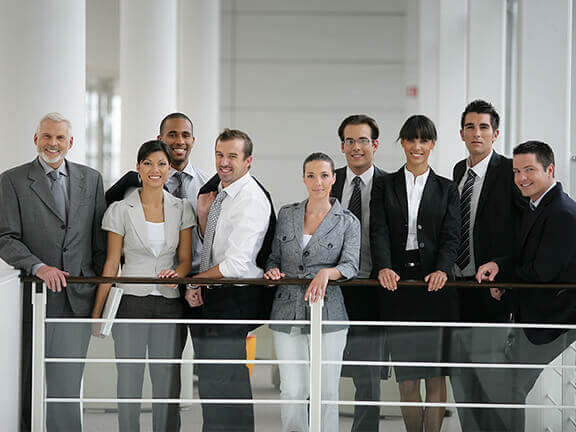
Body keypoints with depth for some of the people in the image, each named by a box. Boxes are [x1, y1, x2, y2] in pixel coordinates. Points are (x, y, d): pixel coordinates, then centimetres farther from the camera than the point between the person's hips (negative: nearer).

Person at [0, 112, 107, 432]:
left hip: (78, 299, 2)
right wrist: (38, 266, -19)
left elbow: (100, 239, 13)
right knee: (29, 386, 4)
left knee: (67, 388, 2)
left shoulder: (91, 179, 12)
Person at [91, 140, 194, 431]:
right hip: (131, 303, -1)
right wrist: (96, 313, 1)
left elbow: (185, 259, 8)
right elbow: (111, 264, 3)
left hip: (169, 305, 1)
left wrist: (176, 273, -16)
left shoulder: (182, 209, 6)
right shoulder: (120, 210, 0)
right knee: (128, 382, 2)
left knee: (167, 383, 4)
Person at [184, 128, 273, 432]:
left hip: (236, 299, -9)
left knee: (219, 382, -6)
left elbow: (236, 265, -22)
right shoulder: (218, 192, 11)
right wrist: (203, 214, 3)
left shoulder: (253, 200, -17)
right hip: (211, 295, 9)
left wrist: (195, 280, -9)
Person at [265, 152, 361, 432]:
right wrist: (272, 270, -5)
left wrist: (326, 272, -28)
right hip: (287, 313, 2)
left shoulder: (348, 222, 4)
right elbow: (274, 257, 18)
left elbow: (350, 265, -8)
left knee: (326, 392, 0)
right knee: (292, 390, 0)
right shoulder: (286, 214, 11)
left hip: (327, 313, -2)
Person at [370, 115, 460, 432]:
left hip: (435, 284, 0)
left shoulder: (446, 189, 11)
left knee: (435, 374, -3)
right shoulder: (385, 186, 11)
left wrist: (442, 270, -19)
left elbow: (451, 236, 1)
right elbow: (379, 231, -1)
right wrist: (383, 267, -20)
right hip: (397, 283, 0)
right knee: (405, 374, 2)